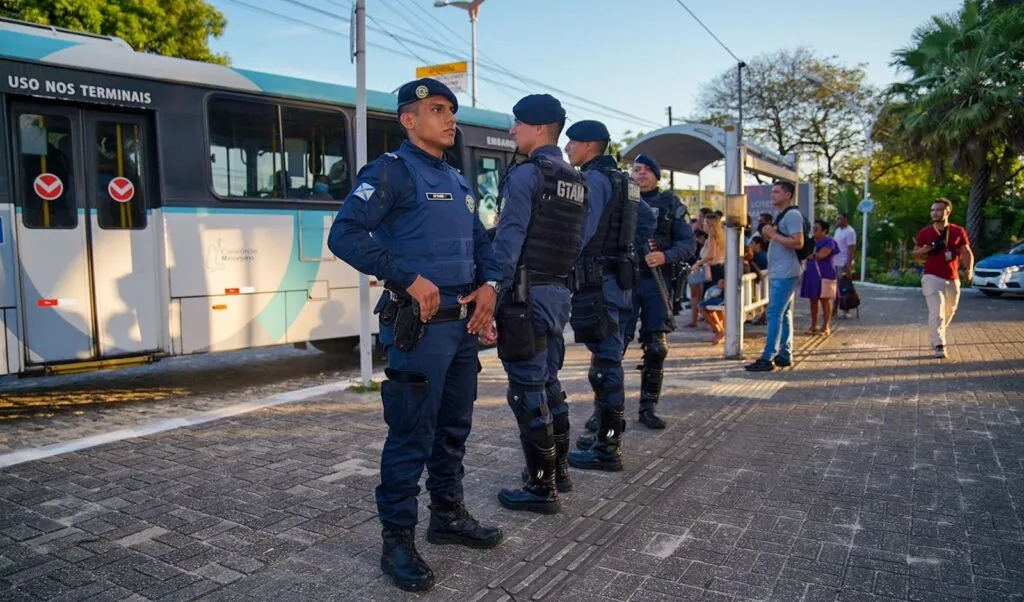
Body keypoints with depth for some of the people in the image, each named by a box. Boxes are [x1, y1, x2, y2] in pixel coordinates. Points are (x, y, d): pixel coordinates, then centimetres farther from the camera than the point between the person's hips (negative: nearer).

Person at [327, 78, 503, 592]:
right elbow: (345, 235, -16)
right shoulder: (390, 171, -6)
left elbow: (481, 242, 22)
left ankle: (448, 516, 33)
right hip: (420, 323, -8)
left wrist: (489, 283, 2)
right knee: (412, 434, -2)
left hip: (464, 321, 8)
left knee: (454, 426, 17)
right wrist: (409, 278, -21)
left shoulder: (457, 180, 17)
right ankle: (397, 541, 12)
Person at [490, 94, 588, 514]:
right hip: (560, 291, 9)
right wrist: (561, 280, 17)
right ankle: (558, 467, 30)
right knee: (549, 382, 19)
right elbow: (576, 242, 14)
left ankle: (541, 487, 5)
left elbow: (508, 240, -16)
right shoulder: (577, 182, 14)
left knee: (527, 390, -2)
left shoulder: (526, 174, -11)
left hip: (528, 292, -9)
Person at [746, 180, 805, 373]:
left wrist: (773, 234, -18)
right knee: (783, 314, 12)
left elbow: (798, 242, -22)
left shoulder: (792, 215, -12)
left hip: (785, 274, -11)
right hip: (778, 273, 11)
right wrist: (769, 235, 9)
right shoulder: (781, 215, 20)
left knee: (774, 314, -12)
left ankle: (767, 358, -11)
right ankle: (785, 355, 18)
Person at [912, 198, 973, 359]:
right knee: (936, 312, -14)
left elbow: (967, 252, 2)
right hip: (932, 278, -3)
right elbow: (915, 254, 7)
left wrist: (969, 269, -16)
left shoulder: (958, 232, 2)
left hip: (953, 279, 3)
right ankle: (939, 345, -16)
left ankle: (936, 337, 39)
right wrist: (923, 250, -16)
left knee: (949, 312, 17)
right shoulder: (925, 233, 0)